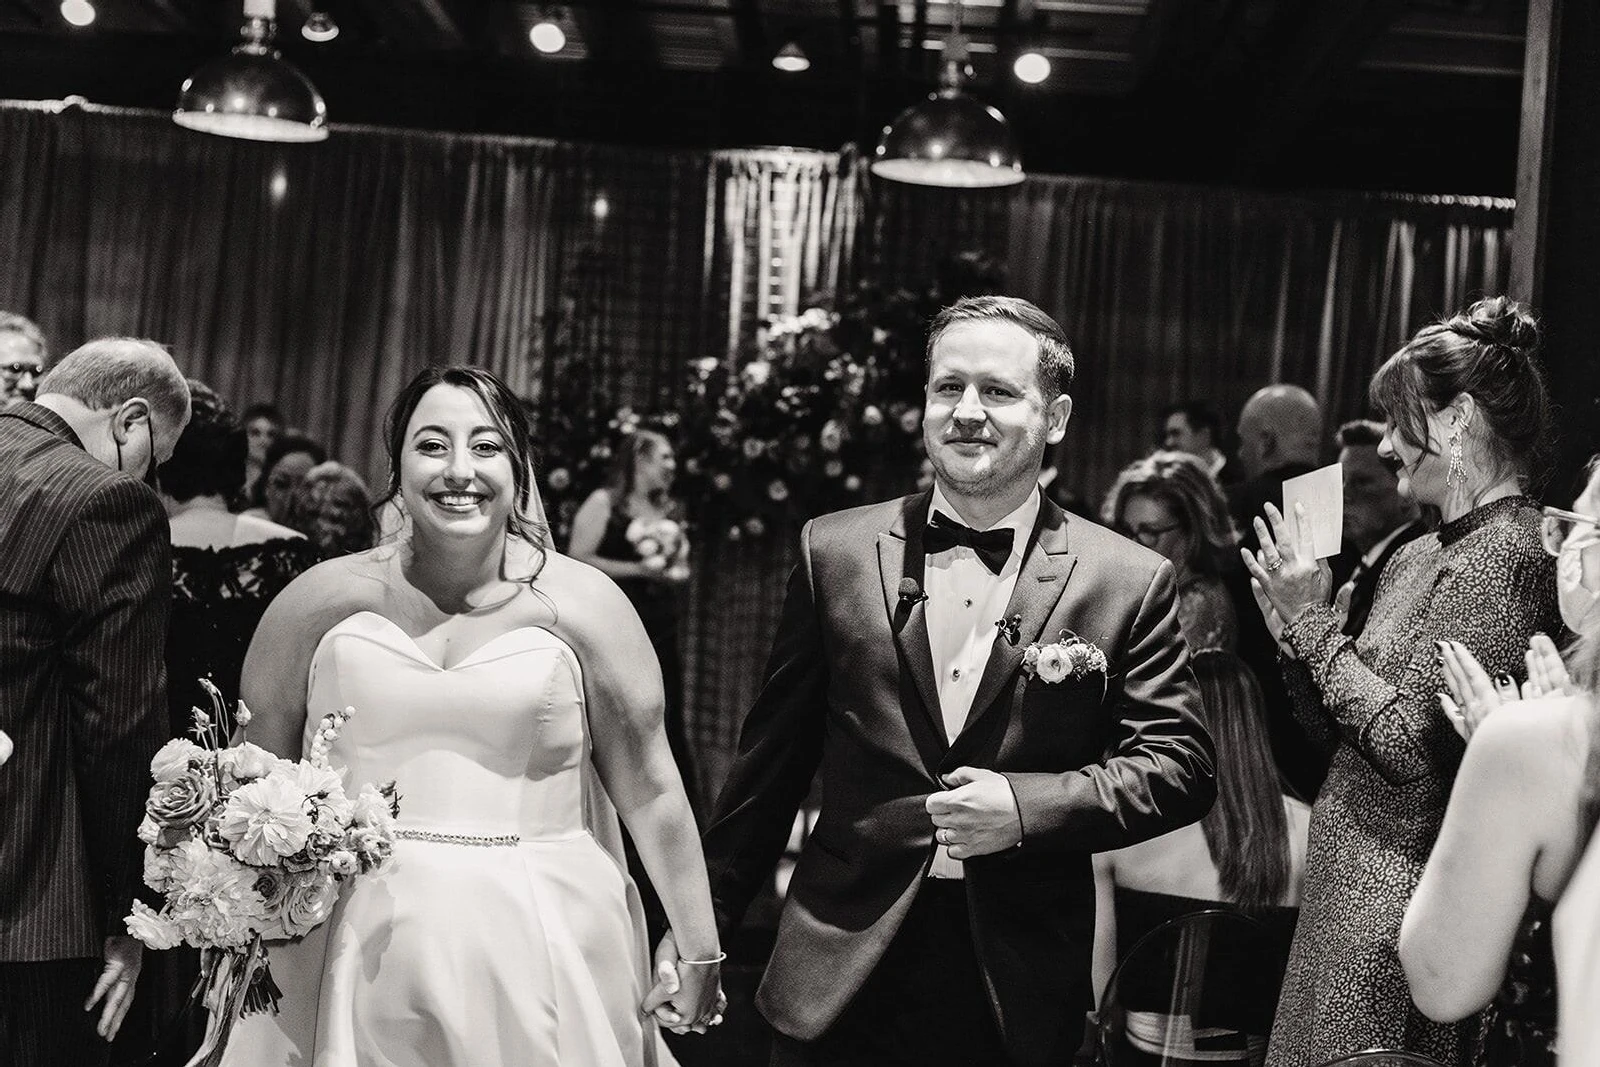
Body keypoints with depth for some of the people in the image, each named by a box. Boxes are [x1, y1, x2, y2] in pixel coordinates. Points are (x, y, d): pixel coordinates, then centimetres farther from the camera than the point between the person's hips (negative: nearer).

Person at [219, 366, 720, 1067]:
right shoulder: (320, 602, 1)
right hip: (357, 964, 1)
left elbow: (650, 790, 0)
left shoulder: (583, 605, -1)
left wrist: (700, 955, 2)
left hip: (540, 959, 0)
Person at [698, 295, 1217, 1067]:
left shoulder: (1130, 582, -2)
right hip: (841, 976, 1)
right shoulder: (835, 552, 1)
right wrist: (702, 923, 9)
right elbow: (774, 756, 6)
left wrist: (1027, 807, -16)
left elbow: (1179, 766, -2)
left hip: (1018, 995, 0)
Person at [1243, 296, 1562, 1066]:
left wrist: (1313, 619, -12)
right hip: (1346, 887, 8)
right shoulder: (1416, 557, 11)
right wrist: (1294, 630, 2)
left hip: (1404, 891, -8)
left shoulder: (1507, 558, -15)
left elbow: (1409, 745, -19)